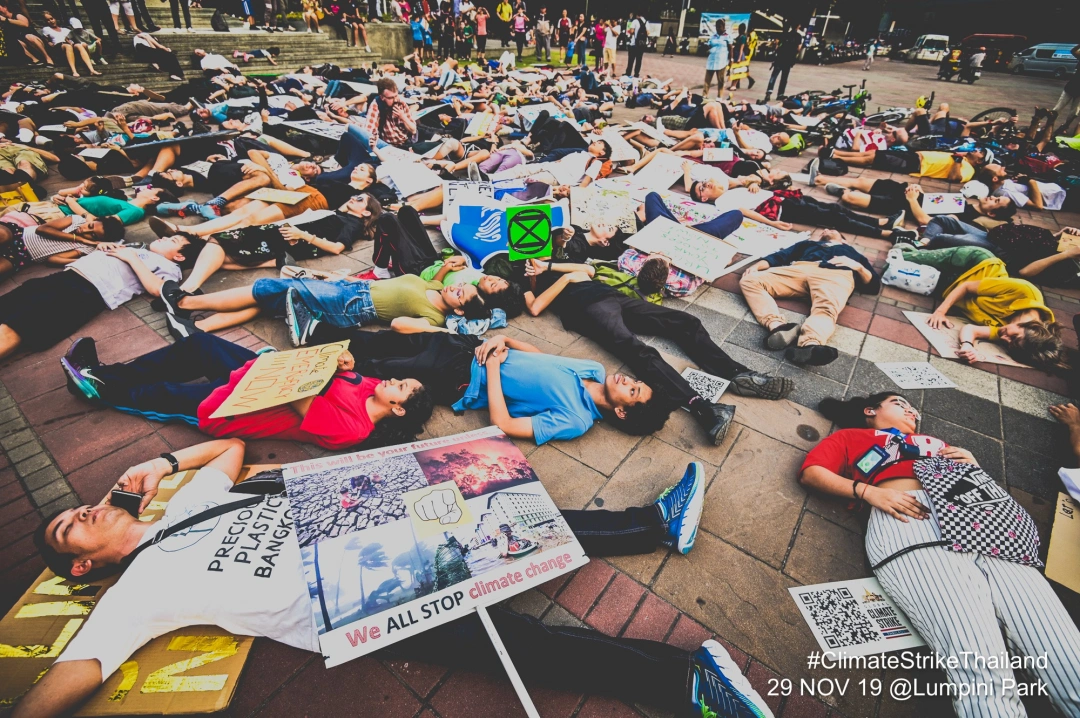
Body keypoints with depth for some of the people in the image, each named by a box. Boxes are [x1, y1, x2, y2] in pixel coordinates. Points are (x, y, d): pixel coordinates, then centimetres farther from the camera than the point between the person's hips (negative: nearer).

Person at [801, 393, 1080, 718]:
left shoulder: (937, 444, 42)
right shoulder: (851, 437, 28)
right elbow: (810, 473, 10)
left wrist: (973, 465, 17)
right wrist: (869, 492, -4)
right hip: (910, 522, -5)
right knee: (979, 668, -26)